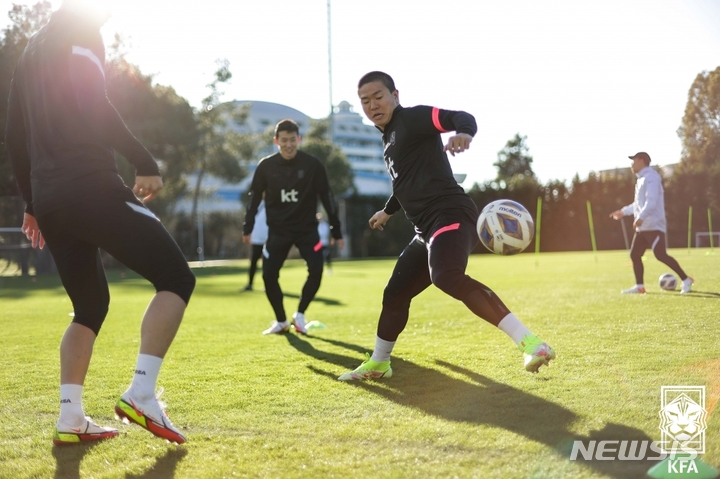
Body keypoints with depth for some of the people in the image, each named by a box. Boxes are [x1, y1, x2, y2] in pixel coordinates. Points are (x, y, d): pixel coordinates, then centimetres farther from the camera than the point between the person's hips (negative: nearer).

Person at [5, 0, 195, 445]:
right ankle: (141, 395, -13)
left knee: (90, 306, 18)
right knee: (176, 277, -2)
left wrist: (33, 203, 28)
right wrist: (147, 164, -16)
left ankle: (70, 419, 10)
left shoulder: (30, 51, 25)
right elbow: (94, 108, -18)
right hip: (91, 187, -8)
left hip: (49, 200, 9)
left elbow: (15, 138, 24)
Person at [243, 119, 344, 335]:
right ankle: (281, 321, 14)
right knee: (269, 275, -7)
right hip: (278, 230, 1)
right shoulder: (266, 166, -5)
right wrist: (248, 227, 4)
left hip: (307, 228, -1)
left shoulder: (313, 165, -9)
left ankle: (300, 314, 8)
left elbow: (327, 197, -3)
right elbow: (254, 197, 6)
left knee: (316, 271, -16)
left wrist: (336, 231, -2)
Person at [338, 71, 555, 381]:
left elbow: (463, 117, -20)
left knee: (447, 277, -36)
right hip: (427, 229, 10)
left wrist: (463, 132, -44)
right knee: (395, 294, 16)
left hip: (450, 215, -10)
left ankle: (528, 343, -41)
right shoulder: (390, 138, 24)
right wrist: (388, 211, 57)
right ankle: (377, 364, 37)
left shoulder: (412, 118, -3)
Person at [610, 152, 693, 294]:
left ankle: (686, 280, -9)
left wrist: (641, 217, -34)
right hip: (643, 227, 10)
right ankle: (639, 286, 12)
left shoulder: (651, 177, -10)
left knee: (660, 255, -16)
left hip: (654, 225, -10)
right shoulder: (642, 179, 21)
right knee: (635, 254, 7)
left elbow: (651, 201, -23)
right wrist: (624, 211, 35)